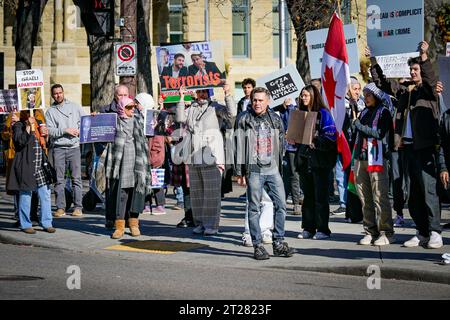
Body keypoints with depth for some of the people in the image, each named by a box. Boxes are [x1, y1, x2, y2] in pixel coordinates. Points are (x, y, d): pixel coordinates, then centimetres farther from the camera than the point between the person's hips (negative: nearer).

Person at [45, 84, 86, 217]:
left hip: (74, 147, 0)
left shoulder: (75, 107, 12)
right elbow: (50, 131, -2)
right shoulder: (50, 111, 9)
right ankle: (60, 207, 3)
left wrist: (80, 130, -5)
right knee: (59, 179, -1)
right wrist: (65, 130, -12)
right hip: (58, 148, 0)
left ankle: (78, 207, -2)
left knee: (76, 178, -4)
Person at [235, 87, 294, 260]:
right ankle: (257, 246, 8)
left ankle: (278, 243, 11)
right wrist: (240, 172, -3)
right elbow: (239, 147, 0)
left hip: (273, 169, 3)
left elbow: (281, 145, 16)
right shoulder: (244, 119, 0)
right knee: (254, 208, 1)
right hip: (254, 169, -3)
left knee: (281, 204, 0)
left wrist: (281, 168, 12)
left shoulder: (275, 119, 10)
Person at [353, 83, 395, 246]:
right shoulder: (364, 113, 20)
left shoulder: (384, 112, 2)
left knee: (380, 197, -9)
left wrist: (360, 125, -6)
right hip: (361, 159, 6)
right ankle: (370, 231, 8)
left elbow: (380, 133, -12)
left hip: (377, 159, -6)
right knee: (365, 198, 4)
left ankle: (386, 232, -5)